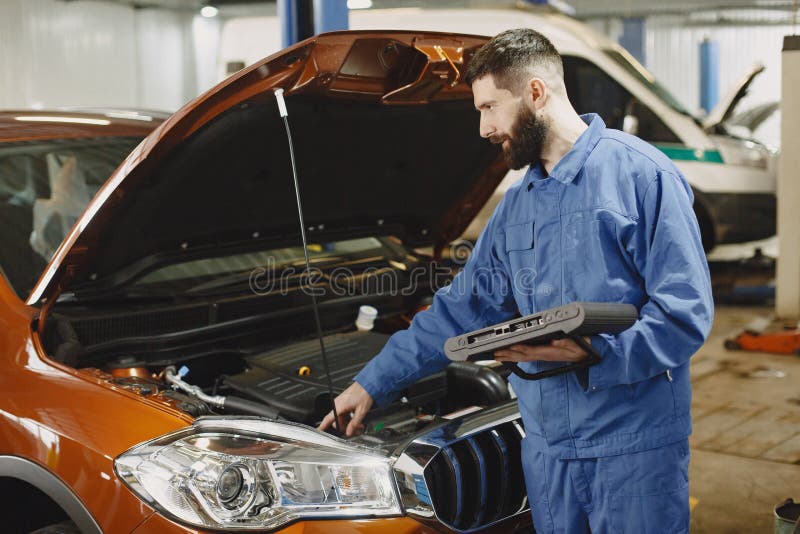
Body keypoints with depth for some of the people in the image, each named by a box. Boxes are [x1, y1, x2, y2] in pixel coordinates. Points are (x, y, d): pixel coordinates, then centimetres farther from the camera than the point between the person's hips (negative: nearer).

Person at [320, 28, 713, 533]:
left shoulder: (641, 174, -9)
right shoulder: (516, 206, 14)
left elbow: (687, 311, -14)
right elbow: (461, 310, 19)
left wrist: (591, 352, -25)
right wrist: (373, 383, 18)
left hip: (634, 447, -6)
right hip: (548, 445, 6)